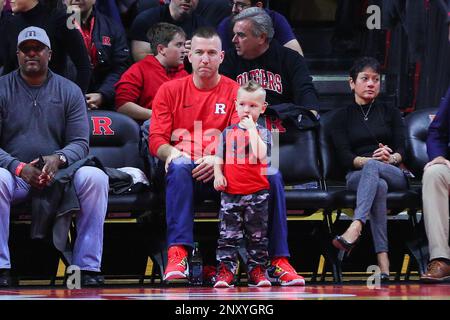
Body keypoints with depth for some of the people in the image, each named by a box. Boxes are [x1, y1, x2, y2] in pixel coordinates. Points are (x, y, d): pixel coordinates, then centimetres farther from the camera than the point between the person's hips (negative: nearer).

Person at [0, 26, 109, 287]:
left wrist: (58, 160, -20)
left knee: (95, 177, -28)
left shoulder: (69, 91, 10)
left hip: (59, 175, 1)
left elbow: (80, 143, 3)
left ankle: (88, 268, -25)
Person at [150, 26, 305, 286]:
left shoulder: (236, 92, 10)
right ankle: (178, 255, -46)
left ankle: (278, 261, -24)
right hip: (188, 173, -1)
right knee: (179, 168, -37)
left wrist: (219, 159, -24)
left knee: (272, 175, -25)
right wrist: (171, 152, -20)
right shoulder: (170, 90, 11)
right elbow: (157, 139, 5)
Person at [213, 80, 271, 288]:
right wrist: (218, 174, -6)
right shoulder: (228, 132, 10)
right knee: (228, 234, -1)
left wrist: (251, 129, -13)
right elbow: (219, 158, 13)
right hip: (231, 192, 1)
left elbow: (261, 155, -16)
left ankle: (257, 270, 11)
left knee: (257, 235, 5)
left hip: (257, 193, -1)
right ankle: (225, 271, -1)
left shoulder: (263, 133, 3)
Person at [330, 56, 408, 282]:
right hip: (357, 176, -1)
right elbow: (345, 157, 1)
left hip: (394, 175, 1)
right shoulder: (342, 117, 14)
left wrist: (390, 158, -18)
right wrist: (371, 159, -19)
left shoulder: (390, 113, 19)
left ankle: (355, 228, -59)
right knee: (378, 185, -38)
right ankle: (383, 263, -54)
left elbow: (401, 149, 7)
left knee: (372, 168, -37)